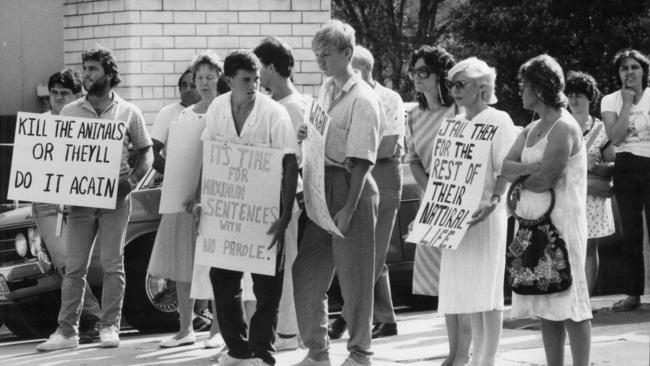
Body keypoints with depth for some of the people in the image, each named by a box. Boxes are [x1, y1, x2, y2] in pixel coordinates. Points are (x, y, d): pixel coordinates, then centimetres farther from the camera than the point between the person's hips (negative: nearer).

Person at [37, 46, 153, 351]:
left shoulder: (128, 113, 3)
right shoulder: (70, 112, 8)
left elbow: (146, 154, 7)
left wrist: (132, 181, -9)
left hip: (115, 199, -2)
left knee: (112, 265, 1)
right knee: (74, 266, 1)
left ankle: (110, 327, 8)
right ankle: (67, 331, 2)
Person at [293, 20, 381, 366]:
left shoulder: (363, 100, -15)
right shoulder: (326, 88, 10)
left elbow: (361, 160, -17)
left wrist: (348, 210, -19)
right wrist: (307, 134, 0)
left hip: (352, 187, -8)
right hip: (322, 185, 8)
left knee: (354, 277, 3)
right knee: (306, 273, 9)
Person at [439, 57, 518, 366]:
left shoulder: (498, 121, -5)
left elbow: (506, 171, -11)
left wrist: (493, 201, -25)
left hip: (484, 215, -7)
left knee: (487, 290, -5)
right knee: (466, 290, 10)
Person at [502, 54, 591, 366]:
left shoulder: (563, 128, -12)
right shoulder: (532, 129, 15)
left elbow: (545, 180, -17)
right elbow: (504, 167, 7)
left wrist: (517, 178, 0)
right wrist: (531, 170, -11)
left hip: (562, 222, -8)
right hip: (534, 223, 8)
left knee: (569, 303, -7)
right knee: (545, 305, 9)